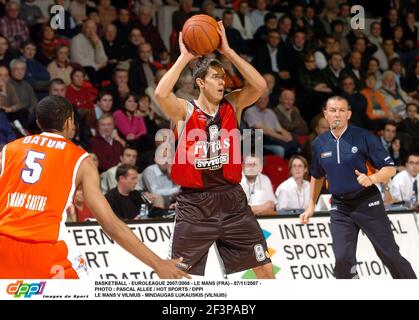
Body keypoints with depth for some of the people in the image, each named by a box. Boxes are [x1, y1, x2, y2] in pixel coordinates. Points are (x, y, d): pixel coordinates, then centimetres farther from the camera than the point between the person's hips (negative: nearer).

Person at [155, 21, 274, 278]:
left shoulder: (232, 105, 3)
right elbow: (161, 94, -26)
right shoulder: (185, 111, -7)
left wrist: (228, 51, -13)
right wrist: (185, 57, -19)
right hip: (195, 202, -3)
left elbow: (260, 86, -12)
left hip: (231, 198, 3)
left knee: (265, 269, 5)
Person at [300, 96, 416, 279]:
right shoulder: (319, 144, 5)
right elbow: (317, 176, 22)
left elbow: (390, 169, -8)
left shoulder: (363, 137, -7)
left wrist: (372, 179, -26)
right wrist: (311, 206, 20)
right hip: (340, 208, 3)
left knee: (390, 255, -4)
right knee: (343, 259, -12)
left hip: (368, 204, -3)